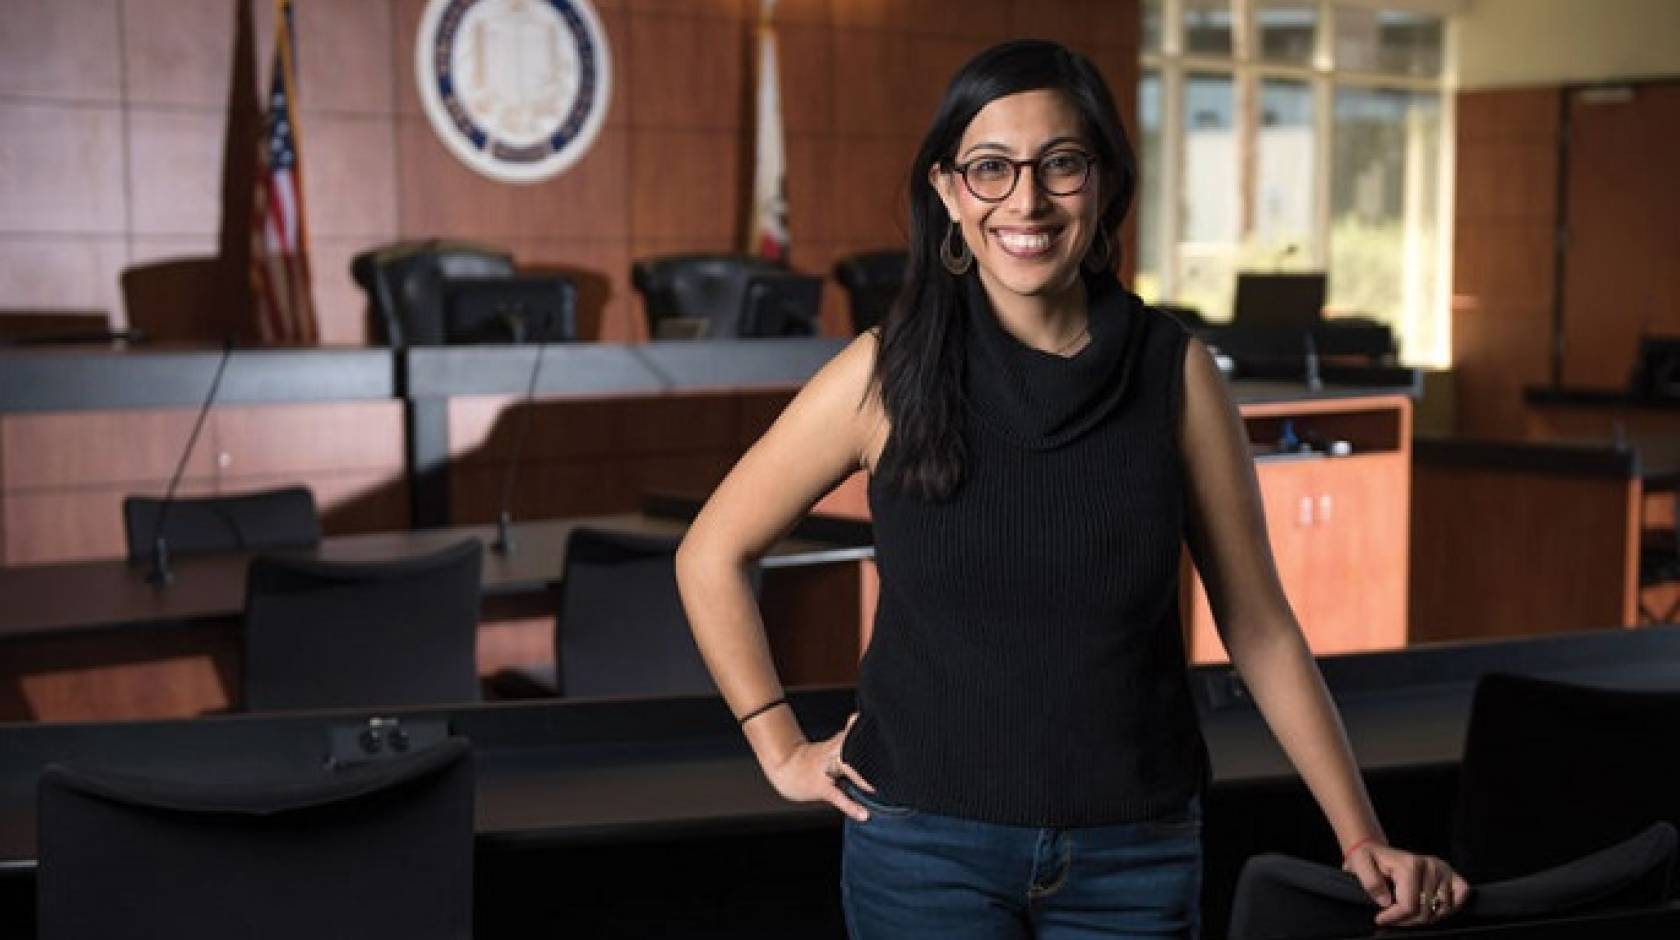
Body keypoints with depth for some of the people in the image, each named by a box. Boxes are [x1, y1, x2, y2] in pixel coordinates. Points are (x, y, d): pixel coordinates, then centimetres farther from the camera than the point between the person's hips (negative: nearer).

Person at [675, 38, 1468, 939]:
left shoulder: (1174, 372, -4)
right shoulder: (888, 373, -7)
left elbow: (1259, 627, 1)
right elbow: (711, 554, 3)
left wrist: (1361, 837, -2)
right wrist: (782, 752, 0)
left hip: (1135, 855, 2)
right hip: (926, 848, -1)